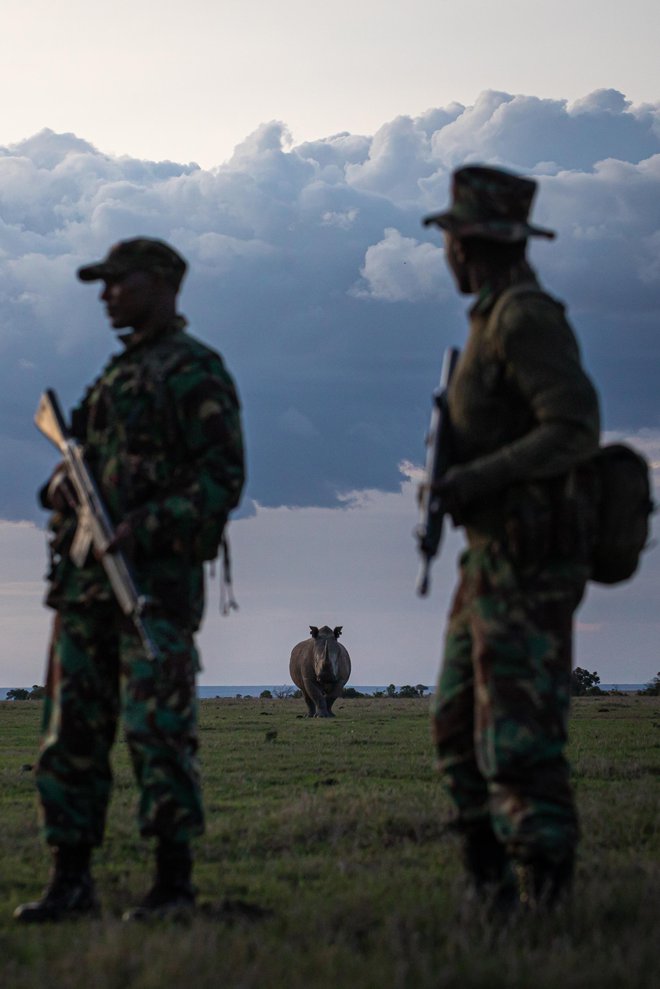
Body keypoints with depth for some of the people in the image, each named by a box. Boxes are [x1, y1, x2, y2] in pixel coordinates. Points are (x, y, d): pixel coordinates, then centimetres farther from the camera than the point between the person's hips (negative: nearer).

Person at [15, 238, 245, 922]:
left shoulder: (196, 372, -5)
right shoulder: (116, 373, 21)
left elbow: (223, 478, -12)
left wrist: (147, 528, -21)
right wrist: (61, 486, 2)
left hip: (157, 576, -8)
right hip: (87, 575, 8)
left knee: (158, 726, -8)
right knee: (71, 728, 5)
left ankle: (174, 882, -1)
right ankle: (71, 880, 10)